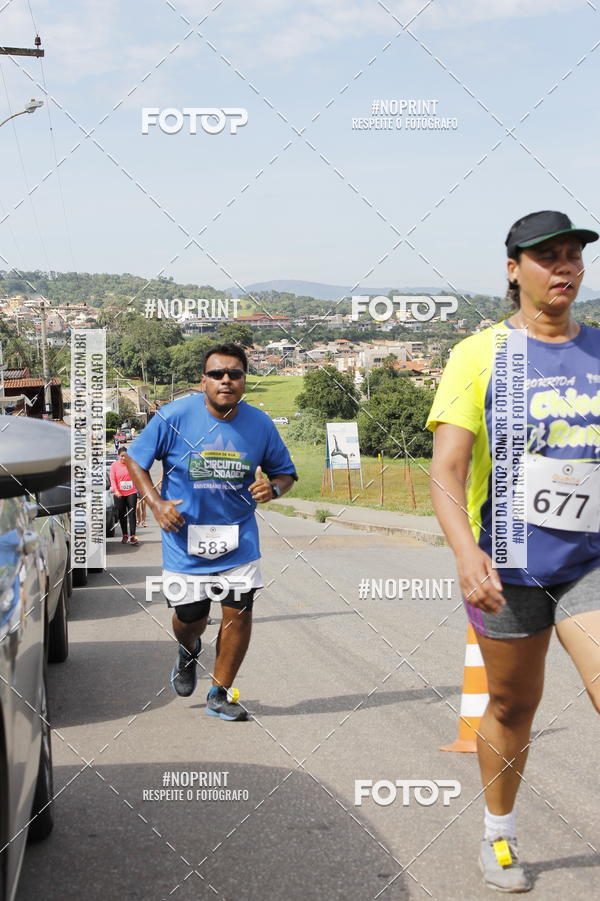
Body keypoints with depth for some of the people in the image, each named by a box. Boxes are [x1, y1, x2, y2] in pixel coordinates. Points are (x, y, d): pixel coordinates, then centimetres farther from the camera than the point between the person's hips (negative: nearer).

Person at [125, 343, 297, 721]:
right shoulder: (174, 416, -11)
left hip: (238, 536, 2)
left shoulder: (260, 424, -4)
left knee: (239, 612, -3)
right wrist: (156, 503, -15)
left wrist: (272, 488, -16)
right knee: (189, 616, 7)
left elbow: (286, 473, 8)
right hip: (185, 536, -1)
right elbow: (135, 460, -1)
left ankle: (221, 694, 17)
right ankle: (189, 652, 47)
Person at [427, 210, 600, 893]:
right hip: (506, 567, -2)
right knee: (513, 705, 12)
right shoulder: (480, 354, -4)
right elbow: (446, 469, -11)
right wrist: (465, 551, -27)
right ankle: (498, 836, 36)